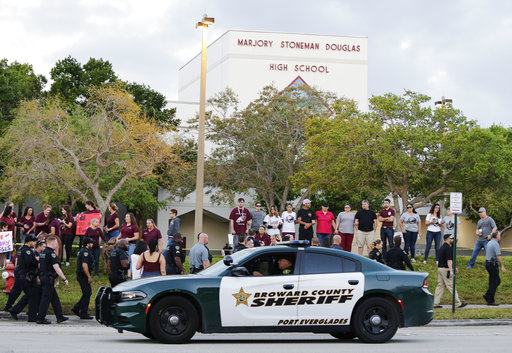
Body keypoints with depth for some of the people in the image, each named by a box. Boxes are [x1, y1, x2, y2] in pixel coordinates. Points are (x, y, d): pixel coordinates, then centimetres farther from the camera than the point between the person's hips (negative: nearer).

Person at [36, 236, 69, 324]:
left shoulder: (43, 252, 14)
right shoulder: (51, 253, -16)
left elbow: (39, 265, 21)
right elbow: (56, 268, -20)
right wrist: (64, 279, -18)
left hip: (43, 277, 10)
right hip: (49, 278, -10)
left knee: (55, 298, 13)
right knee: (46, 298, -5)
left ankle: (59, 317, 16)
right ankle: (40, 318, -2)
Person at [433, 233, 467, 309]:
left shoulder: (442, 247, 17)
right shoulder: (448, 248, -14)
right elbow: (449, 260, -20)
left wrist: (453, 268, 29)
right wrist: (451, 271, -23)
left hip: (440, 268, 10)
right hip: (446, 269, -10)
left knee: (440, 285, 9)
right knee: (451, 286, -4)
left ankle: (436, 303, 6)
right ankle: (458, 303, 2)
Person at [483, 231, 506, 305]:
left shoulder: (489, 243, 14)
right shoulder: (496, 244, -16)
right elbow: (498, 256, -23)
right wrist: (502, 266, -24)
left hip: (487, 263, 9)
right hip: (493, 264, -9)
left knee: (498, 280, 15)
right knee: (494, 283, -3)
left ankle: (487, 295, 10)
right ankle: (490, 301, 0)